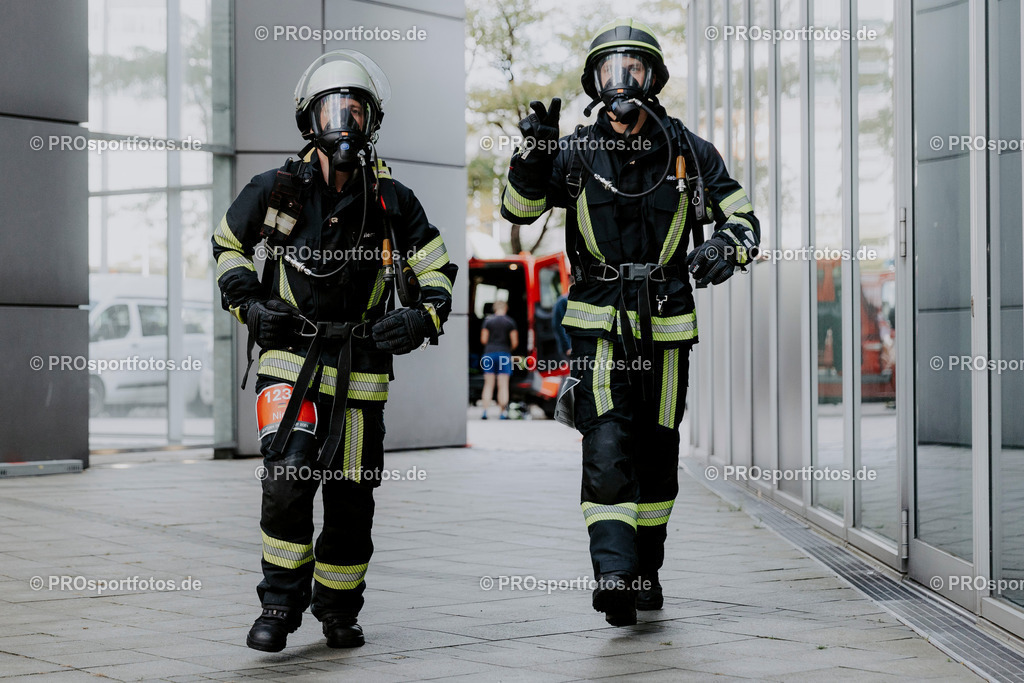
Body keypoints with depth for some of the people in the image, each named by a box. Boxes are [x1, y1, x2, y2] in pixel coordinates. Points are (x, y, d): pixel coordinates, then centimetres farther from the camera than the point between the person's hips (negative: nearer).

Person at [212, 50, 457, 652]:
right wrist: (248, 302, -1)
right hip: (291, 358, -1)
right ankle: (281, 604, -4)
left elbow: (437, 269, 9)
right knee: (288, 477, -19)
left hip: (360, 366, 1)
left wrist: (422, 316, -10)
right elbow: (227, 244, 14)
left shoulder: (392, 201, 0)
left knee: (351, 498, 6)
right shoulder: (279, 189, -2)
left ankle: (339, 609, 26)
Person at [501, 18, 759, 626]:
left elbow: (744, 218, 4)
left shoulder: (689, 151, 0)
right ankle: (614, 575, -21)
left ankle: (647, 570, 28)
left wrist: (726, 248, -19)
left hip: (667, 328, 2)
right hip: (599, 325, -2)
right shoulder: (577, 153, -1)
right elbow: (519, 210, -4)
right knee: (607, 447, -16)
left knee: (657, 453, 11)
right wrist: (535, 154, -22)